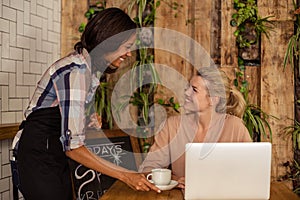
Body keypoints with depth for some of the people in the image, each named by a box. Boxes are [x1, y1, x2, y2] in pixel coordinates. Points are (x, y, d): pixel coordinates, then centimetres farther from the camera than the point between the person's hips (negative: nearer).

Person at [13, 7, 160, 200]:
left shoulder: (88, 67, 6)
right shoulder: (75, 71, -23)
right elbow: (72, 145, -27)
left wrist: (89, 121, -1)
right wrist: (126, 175, -25)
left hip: (55, 152, 9)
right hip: (40, 156, -9)